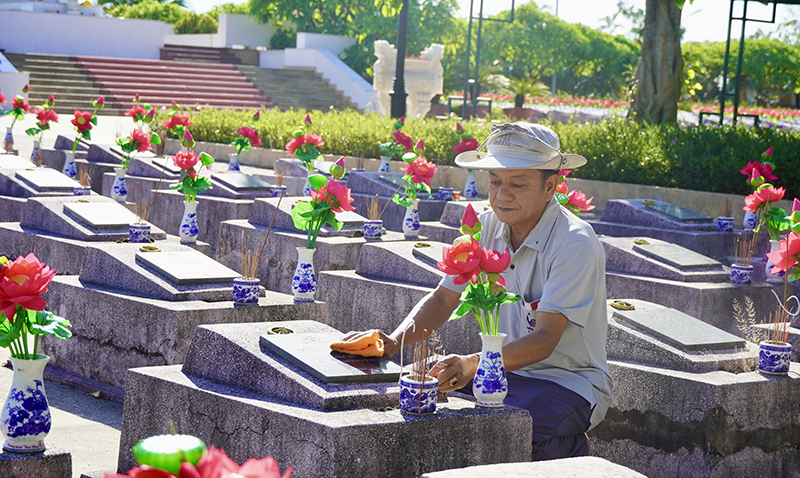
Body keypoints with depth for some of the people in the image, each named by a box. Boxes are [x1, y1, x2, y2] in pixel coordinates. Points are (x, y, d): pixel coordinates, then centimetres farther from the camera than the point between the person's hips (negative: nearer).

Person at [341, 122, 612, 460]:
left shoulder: (576, 245, -18)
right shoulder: (487, 227, 2)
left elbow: (544, 340, -26)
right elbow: (443, 298, 6)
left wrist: (474, 364, -42)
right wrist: (395, 340, -14)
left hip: (570, 384, -6)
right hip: (505, 371, 6)